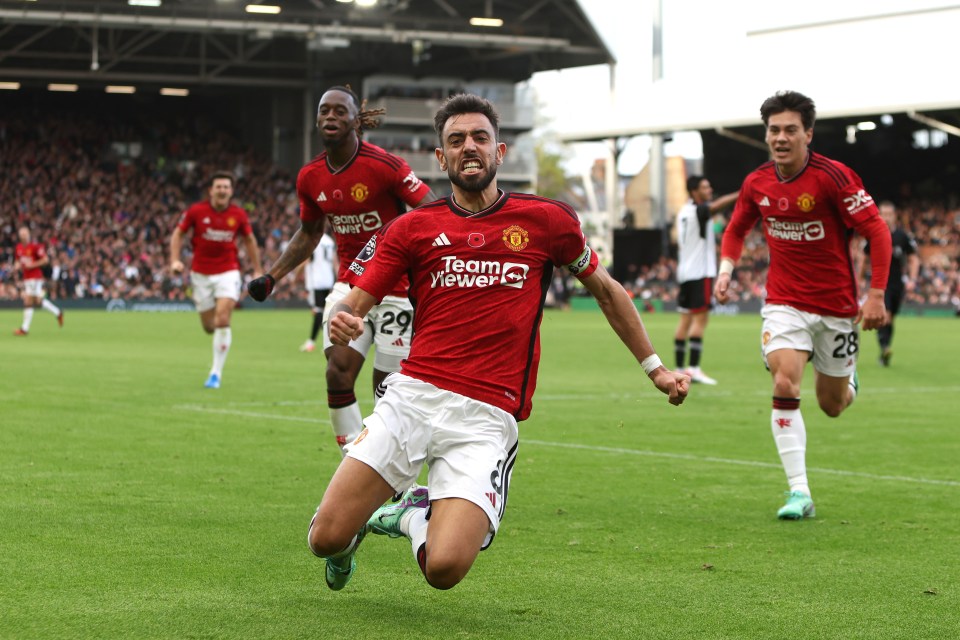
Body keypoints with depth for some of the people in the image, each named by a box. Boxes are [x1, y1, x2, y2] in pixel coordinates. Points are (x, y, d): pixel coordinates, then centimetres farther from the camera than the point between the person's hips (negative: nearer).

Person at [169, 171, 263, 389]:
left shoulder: (239, 215, -4)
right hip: (201, 274, 1)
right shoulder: (196, 211, -7)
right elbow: (178, 233, 3)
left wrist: (257, 270, 12)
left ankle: (216, 373, -8)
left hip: (228, 271, -1)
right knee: (209, 326, 6)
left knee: (222, 320, -16)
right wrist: (175, 260, -11)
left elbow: (249, 239, 11)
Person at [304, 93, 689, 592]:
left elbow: (605, 290, 21)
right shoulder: (411, 228, 7)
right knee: (326, 539, -10)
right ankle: (351, 535, 30)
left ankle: (416, 516, 16)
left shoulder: (546, 220, 7)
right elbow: (353, 304, 5)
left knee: (443, 568, -21)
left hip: (487, 417, -1)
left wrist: (654, 367, 23)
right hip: (413, 396, 1)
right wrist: (341, 324, -20)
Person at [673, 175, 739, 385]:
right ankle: (694, 368, -14)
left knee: (686, 319, 9)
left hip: (684, 272, 9)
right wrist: (743, 193, -40)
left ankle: (679, 369, 10)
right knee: (700, 318, -9)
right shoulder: (698, 211, -12)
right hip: (700, 272, -9)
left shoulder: (683, 211, 14)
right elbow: (719, 204, -31)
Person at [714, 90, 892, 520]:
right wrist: (725, 269, 0)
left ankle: (849, 382, 50)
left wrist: (876, 294, -17)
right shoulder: (756, 184, -2)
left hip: (837, 307, -2)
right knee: (784, 385, -20)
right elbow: (737, 229, 18)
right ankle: (799, 493, -18)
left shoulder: (833, 177, -17)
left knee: (832, 406, 10)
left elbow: (877, 231, -13)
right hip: (784, 303, 2)